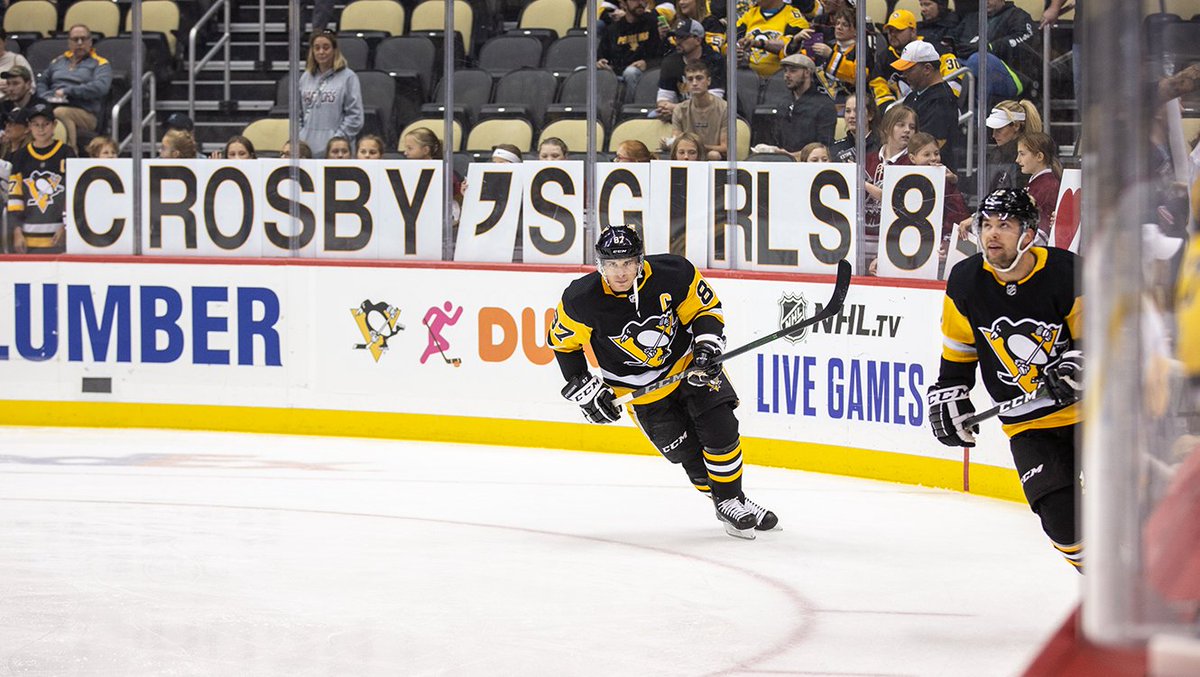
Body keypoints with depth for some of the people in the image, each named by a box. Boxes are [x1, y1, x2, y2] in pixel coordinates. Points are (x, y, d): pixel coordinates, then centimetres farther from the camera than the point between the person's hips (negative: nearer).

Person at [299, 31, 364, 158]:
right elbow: (297, 113, 19)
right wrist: (298, 138, 6)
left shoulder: (348, 77, 0)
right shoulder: (305, 78, 14)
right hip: (307, 146, 4)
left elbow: (355, 117, -4)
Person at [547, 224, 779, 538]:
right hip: (638, 386, -1)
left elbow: (707, 308, -6)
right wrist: (584, 390, -7)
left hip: (687, 363, 1)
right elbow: (562, 342, -4)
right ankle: (726, 507, 15)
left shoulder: (673, 273, -22)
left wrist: (707, 346, -22)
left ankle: (734, 498, 7)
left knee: (720, 430, -12)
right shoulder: (582, 300, -23)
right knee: (687, 451, -4)